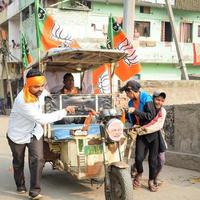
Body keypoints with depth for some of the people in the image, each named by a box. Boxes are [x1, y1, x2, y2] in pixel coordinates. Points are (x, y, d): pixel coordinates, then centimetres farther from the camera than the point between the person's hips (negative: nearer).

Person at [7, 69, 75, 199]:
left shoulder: (40, 91, -14)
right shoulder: (23, 101, -36)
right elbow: (42, 119, -37)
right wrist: (65, 111, -32)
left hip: (35, 133, 4)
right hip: (18, 135, -4)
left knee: (38, 160, -11)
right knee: (18, 162, 16)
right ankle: (20, 186, 39)